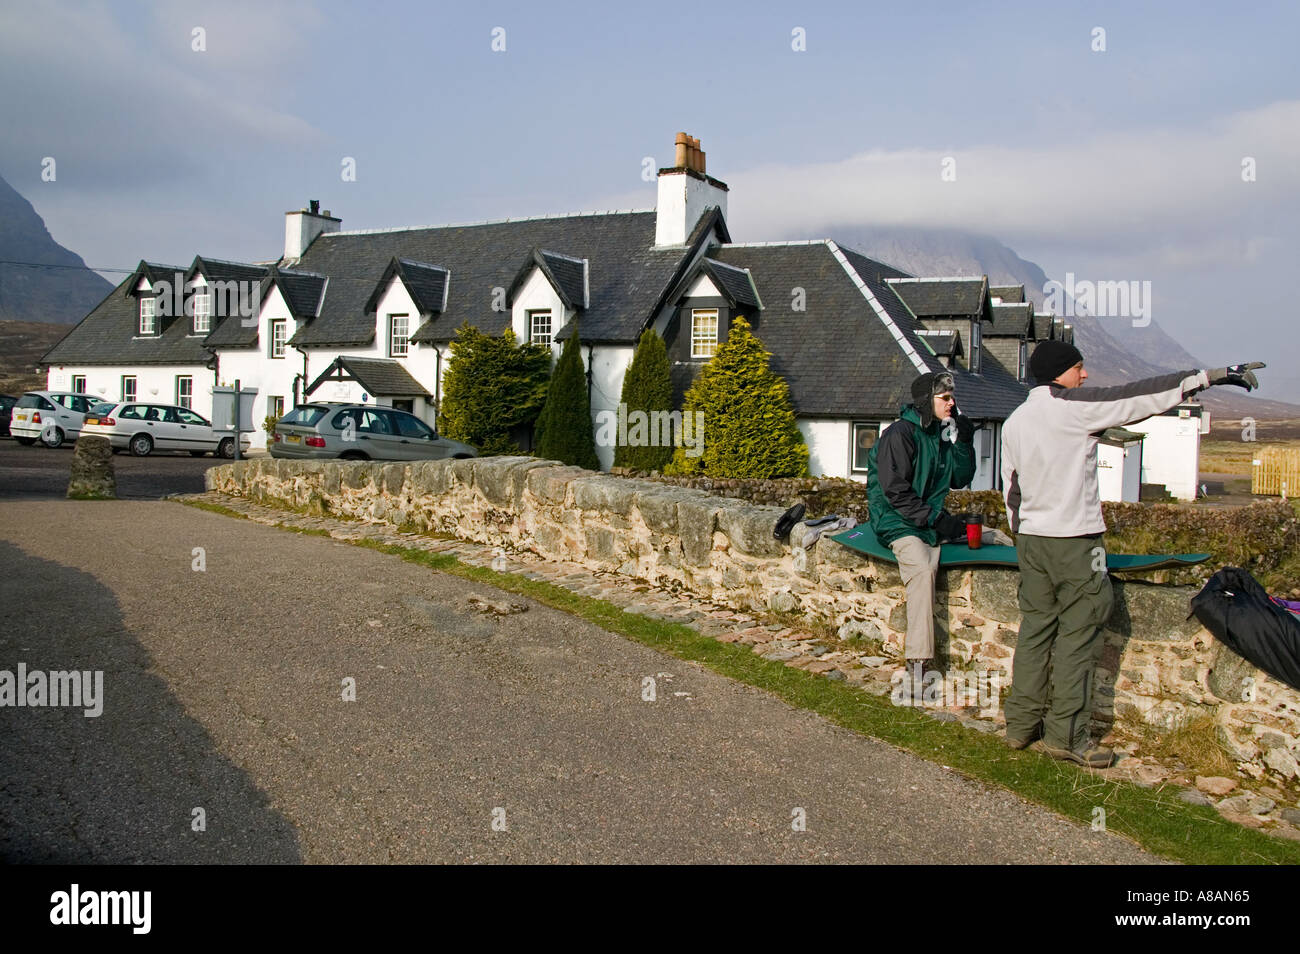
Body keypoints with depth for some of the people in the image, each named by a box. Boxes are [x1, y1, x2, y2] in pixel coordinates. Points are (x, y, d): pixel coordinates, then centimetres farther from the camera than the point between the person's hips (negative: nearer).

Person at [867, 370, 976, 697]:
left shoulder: (941, 434, 15)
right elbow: (896, 491, -16)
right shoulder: (899, 434, -10)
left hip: (930, 520, 8)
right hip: (897, 522, -8)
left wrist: (964, 443, 1)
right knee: (922, 568, -31)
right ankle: (917, 664, -33)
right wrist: (937, 520, -20)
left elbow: (960, 479, 16)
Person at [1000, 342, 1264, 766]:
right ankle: (1065, 735, 3)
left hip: (1030, 539, 7)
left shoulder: (1014, 422, 10)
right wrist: (1211, 375, -7)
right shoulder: (1074, 406, -11)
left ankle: (1020, 725, 15)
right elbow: (1143, 396, -12)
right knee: (1077, 634, -1)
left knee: (1034, 628, 12)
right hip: (1074, 540, -7)